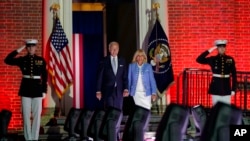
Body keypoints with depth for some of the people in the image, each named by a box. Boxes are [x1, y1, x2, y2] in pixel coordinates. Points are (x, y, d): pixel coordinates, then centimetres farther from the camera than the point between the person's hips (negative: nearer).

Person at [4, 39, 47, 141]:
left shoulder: (41, 60, 3)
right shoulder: (22, 60, 3)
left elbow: (44, 77, 5)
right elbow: (7, 60, -8)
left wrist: (44, 91, -1)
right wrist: (19, 50, -8)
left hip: (37, 89, 0)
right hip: (25, 89, 0)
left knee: (37, 115, 2)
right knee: (26, 115, 3)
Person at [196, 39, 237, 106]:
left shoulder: (230, 59, 2)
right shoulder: (213, 59, 1)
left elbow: (234, 75, 4)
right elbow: (199, 60, -8)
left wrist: (233, 89, 0)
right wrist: (209, 51, -12)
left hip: (226, 88, 1)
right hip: (216, 87, -1)